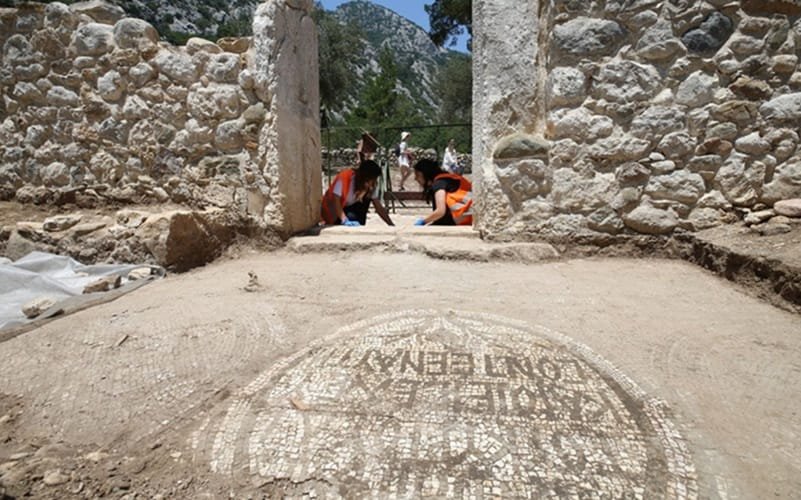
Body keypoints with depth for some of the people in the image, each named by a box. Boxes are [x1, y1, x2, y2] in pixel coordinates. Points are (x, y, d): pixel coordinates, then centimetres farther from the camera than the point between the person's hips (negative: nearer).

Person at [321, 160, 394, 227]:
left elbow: (379, 207, -14)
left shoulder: (370, 185, -14)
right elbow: (335, 201, -39)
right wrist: (345, 221, -51)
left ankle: (359, 226, -6)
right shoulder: (344, 178, -31)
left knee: (366, 198, -15)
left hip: (347, 208, 6)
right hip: (332, 212, -5)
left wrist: (392, 226, -22)